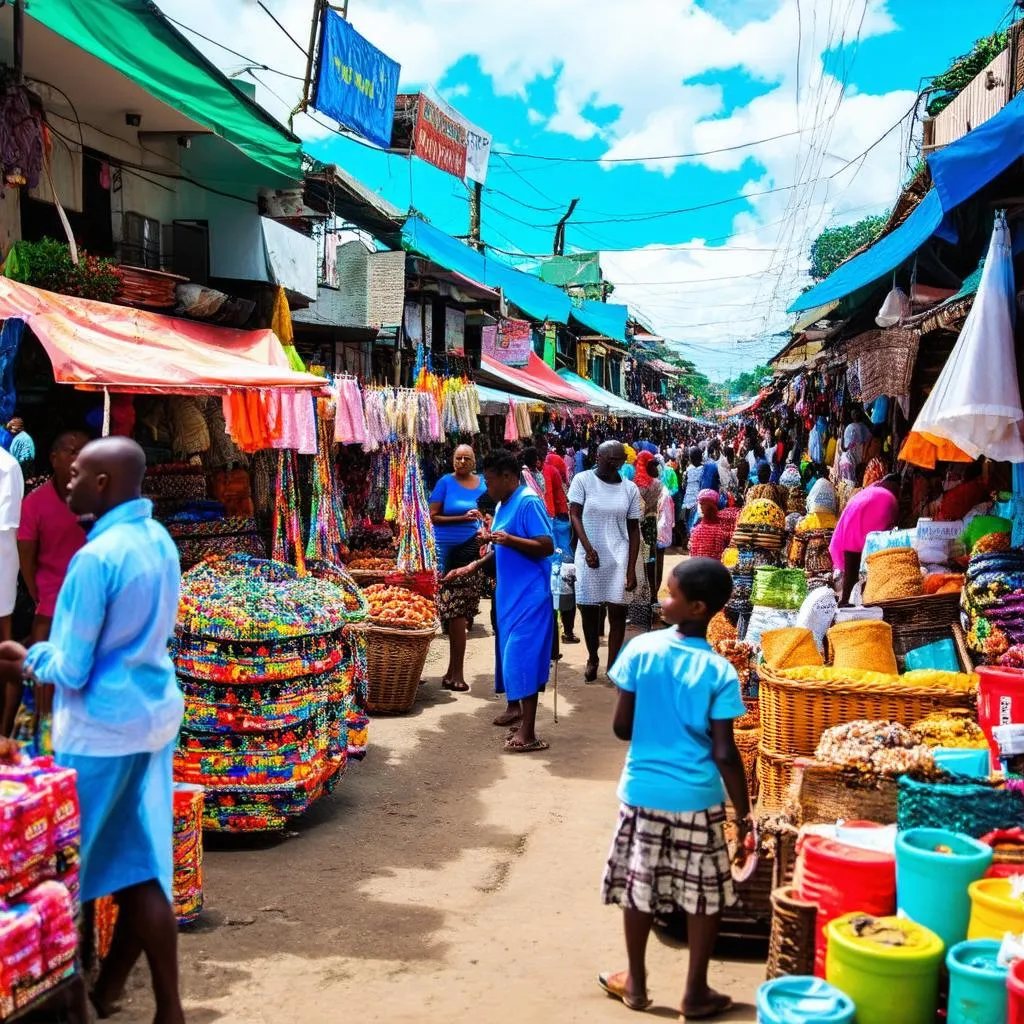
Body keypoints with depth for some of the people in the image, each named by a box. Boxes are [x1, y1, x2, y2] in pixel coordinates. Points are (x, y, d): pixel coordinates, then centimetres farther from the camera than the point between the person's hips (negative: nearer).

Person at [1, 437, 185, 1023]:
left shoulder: (97, 558, -21)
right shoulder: (160, 540, 4)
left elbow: (70, 670, -18)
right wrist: (53, 652, 15)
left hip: (104, 727, -8)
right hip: (155, 712, 8)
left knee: (75, 865, 10)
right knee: (139, 860, 12)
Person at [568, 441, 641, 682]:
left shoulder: (630, 489, 3)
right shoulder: (583, 480, -2)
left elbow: (634, 530, 4)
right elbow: (574, 515, -4)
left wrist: (631, 568, -2)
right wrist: (588, 548, -15)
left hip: (619, 557, 1)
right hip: (589, 555, -1)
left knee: (618, 611, -2)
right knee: (589, 609, 8)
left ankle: (613, 665, 6)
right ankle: (592, 659, 26)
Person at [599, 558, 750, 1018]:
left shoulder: (640, 649, -11)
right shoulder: (720, 673, -13)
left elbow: (621, 727, -5)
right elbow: (724, 754, -13)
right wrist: (744, 815, -4)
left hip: (643, 791, 1)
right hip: (698, 799, -1)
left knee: (639, 888, 16)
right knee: (704, 895, 14)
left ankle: (636, 983, 31)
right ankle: (696, 993, 24)